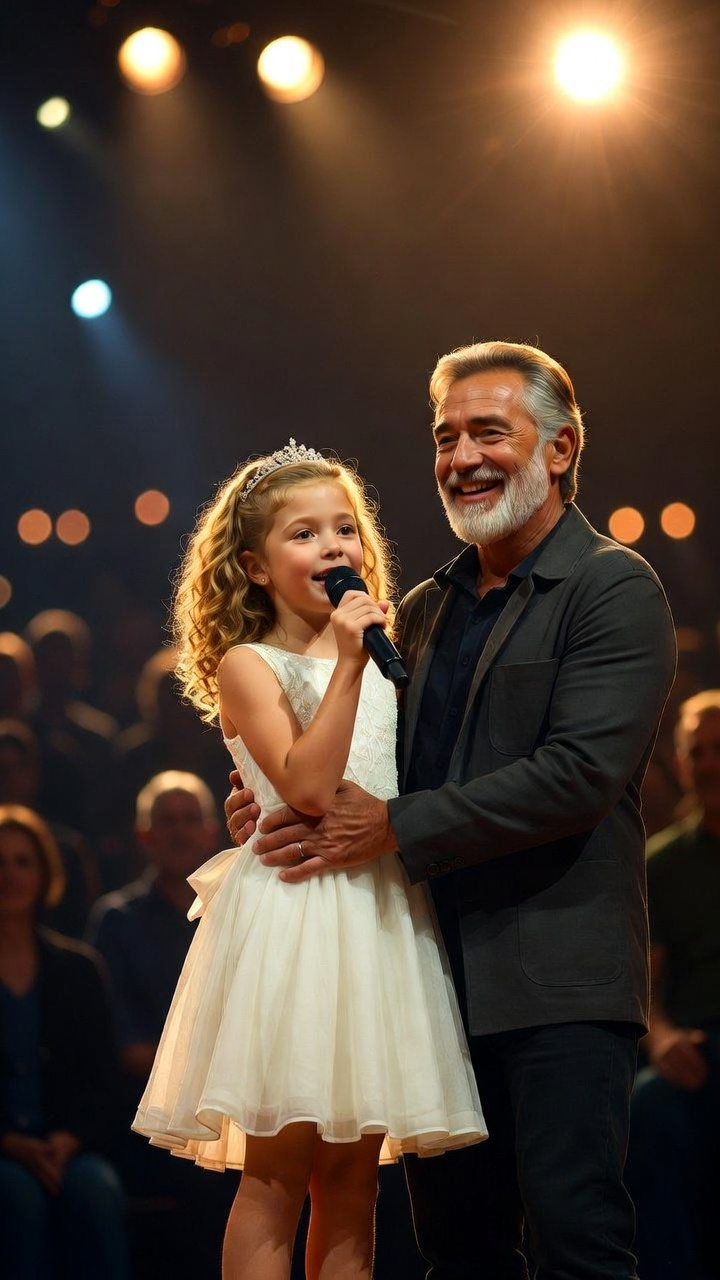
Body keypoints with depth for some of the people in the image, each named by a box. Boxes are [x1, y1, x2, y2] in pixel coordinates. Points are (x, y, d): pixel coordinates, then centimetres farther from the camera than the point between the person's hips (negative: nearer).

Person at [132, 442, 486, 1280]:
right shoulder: (248, 665, -3)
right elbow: (306, 784, -17)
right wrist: (347, 664, -18)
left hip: (380, 916, 6)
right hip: (292, 917, -6)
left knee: (353, 1179, 6)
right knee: (277, 1173, -7)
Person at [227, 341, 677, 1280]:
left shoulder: (614, 590, -5)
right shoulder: (427, 609, 18)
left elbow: (580, 773, -17)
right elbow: (370, 753, 22)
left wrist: (394, 826, -16)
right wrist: (279, 800, 0)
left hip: (555, 980, -7)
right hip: (439, 976, 7)